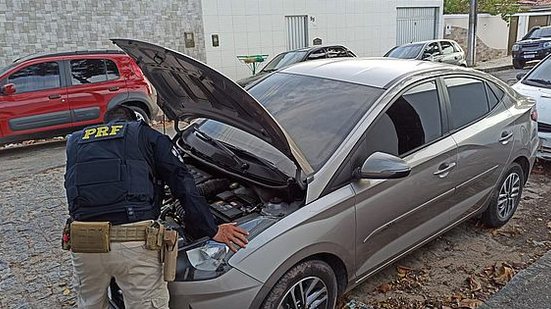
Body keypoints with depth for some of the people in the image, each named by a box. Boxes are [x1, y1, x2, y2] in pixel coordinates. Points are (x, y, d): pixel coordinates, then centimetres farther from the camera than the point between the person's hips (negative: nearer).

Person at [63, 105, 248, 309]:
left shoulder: (75, 142, 23)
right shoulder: (147, 136, 12)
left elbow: (72, 188, 25)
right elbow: (182, 183, 3)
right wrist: (212, 230, 4)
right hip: (134, 242, -3)